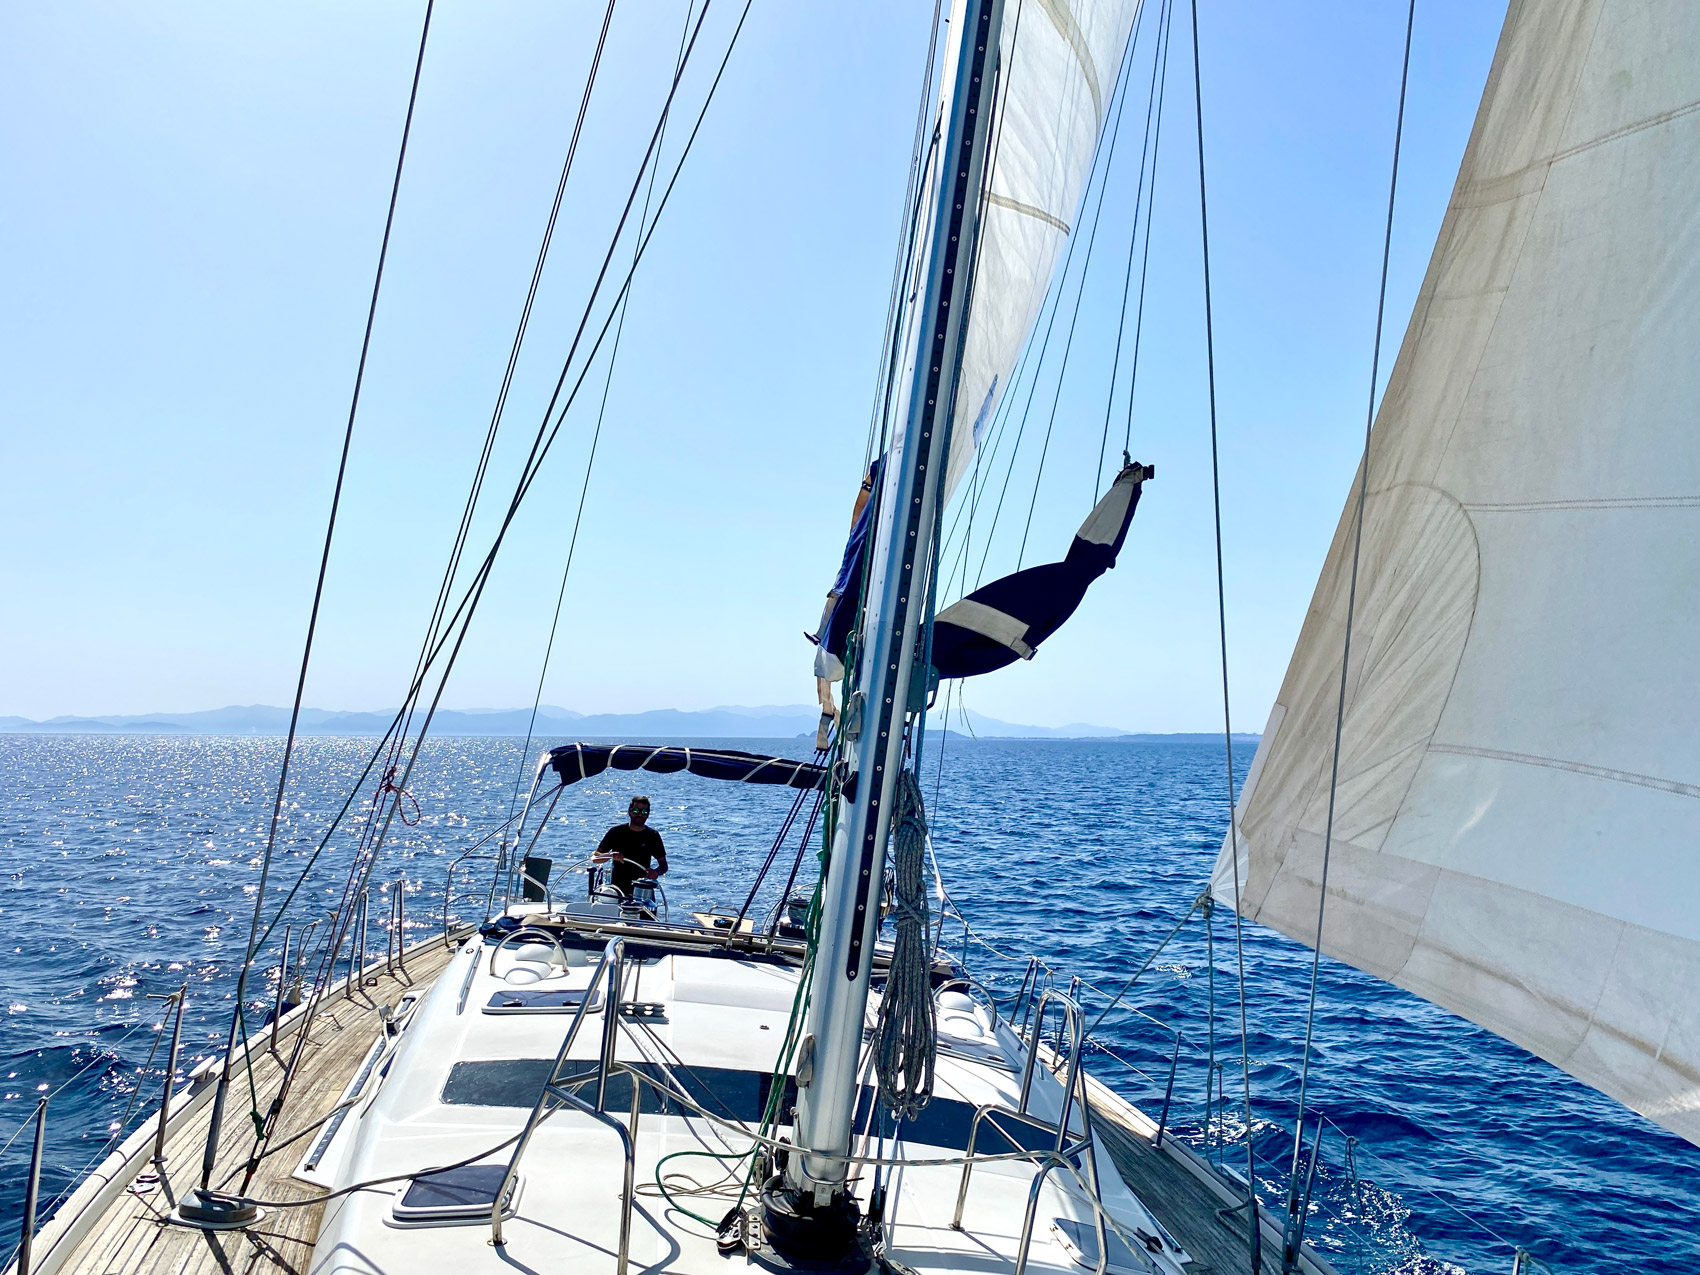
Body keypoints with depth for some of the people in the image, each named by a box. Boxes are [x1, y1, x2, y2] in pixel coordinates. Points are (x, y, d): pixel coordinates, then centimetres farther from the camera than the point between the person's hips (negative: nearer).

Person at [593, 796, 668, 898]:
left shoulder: (653, 836, 6)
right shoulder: (616, 832, 3)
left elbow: (664, 865, 10)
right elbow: (594, 858, 1)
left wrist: (656, 872, -13)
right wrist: (610, 855, -19)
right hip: (617, 887, -1)